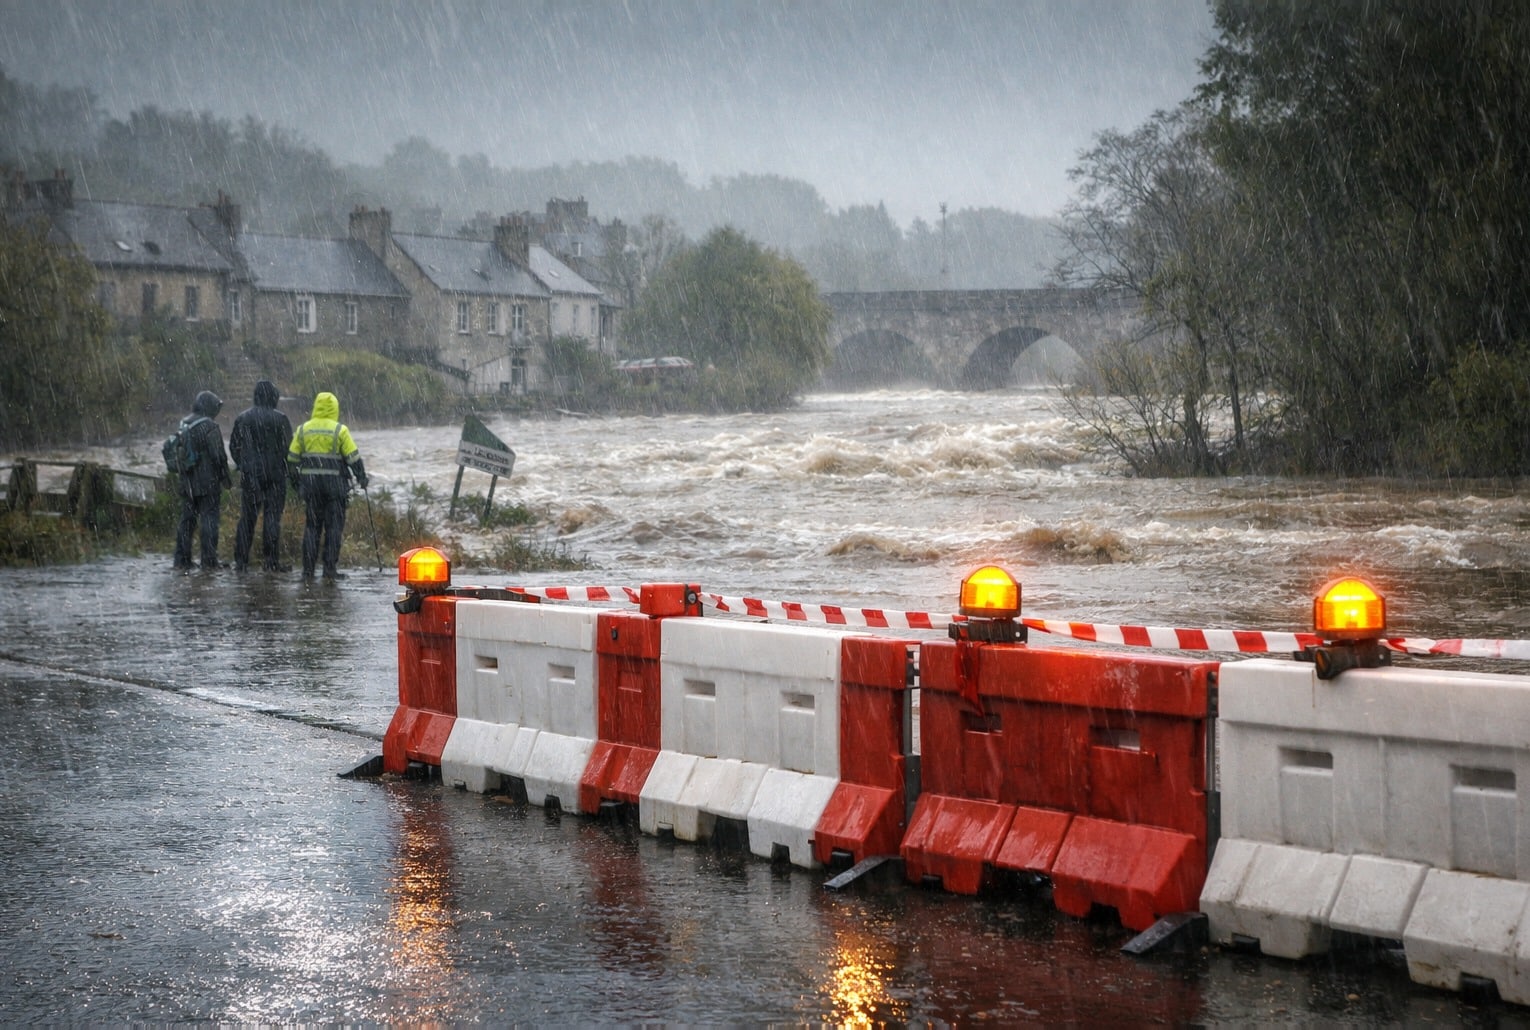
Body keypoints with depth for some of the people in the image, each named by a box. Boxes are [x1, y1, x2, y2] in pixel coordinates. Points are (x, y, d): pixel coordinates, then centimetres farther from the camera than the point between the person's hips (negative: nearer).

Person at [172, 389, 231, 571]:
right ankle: (208, 562, -2)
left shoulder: (183, 426, 9)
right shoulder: (209, 427, -15)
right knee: (209, 520, -1)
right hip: (208, 483, -7)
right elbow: (219, 456, -16)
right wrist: (225, 478, -5)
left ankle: (182, 561, 13)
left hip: (187, 483, 7)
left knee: (186, 520, 11)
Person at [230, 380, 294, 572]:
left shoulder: (242, 418, 6)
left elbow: (233, 446, 12)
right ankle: (270, 560, -3)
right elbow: (289, 447, -7)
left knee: (247, 517, 8)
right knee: (272, 516, 0)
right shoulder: (279, 419, -8)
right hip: (274, 475, -4)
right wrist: (290, 471, 5)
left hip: (249, 475, 4)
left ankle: (241, 560, 8)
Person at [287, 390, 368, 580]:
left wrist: (295, 480, 19)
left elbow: (292, 458, 9)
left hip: (309, 481, 3)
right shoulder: (340, 430, -5)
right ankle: (330, 568, 1)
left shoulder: (303, 429, 5)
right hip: (334, 482, -3)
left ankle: (308, 568, 5)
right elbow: (353, 457, -4)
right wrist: (362, 478, 7)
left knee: (311, 526, 9)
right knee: (334, 527, 3)